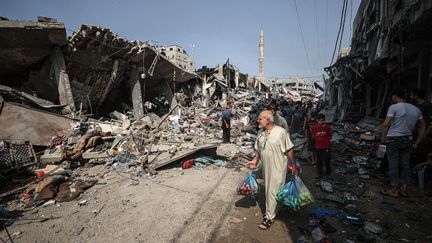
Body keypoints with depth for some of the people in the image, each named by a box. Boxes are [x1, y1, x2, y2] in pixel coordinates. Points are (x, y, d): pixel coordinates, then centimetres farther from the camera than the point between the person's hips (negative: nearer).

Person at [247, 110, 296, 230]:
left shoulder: (281, 132, -17)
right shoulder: (260, 132, 2)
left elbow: (289, 151, -10)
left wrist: (294, 165, -7)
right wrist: (255, 160, 8)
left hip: (277, 168, -6)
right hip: (266, 167, 6)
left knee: (273, 192, 0)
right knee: (268, 190, 19)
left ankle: (269, 216, 14)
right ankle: (276, 208, 42)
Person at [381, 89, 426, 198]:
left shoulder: (394, 107, -10)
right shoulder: (416, 109, 12)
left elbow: (386, 124, -17)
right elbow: (422, 127, 17)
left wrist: (383, 139, -10)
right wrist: (417, 142, 19)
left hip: (393, 140, -6)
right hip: (407, 140, 6)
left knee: (393, 165, 0)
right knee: (405, 164, 13)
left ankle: (394, 190, 7)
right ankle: (403, 189, 20)